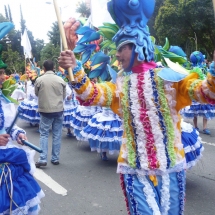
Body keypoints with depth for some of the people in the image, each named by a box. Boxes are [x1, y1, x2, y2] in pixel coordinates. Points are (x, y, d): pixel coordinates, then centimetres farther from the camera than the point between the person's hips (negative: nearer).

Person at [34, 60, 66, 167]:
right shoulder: (60, 80, -2)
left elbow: (36, 94, 9)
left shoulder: (39, 80, -7)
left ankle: (43, 159, 0)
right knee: (57, 135, 9)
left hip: (45, 111, -2)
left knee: (44, 135, 6)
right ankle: (55, 159, 16)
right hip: (59, 110, 2)